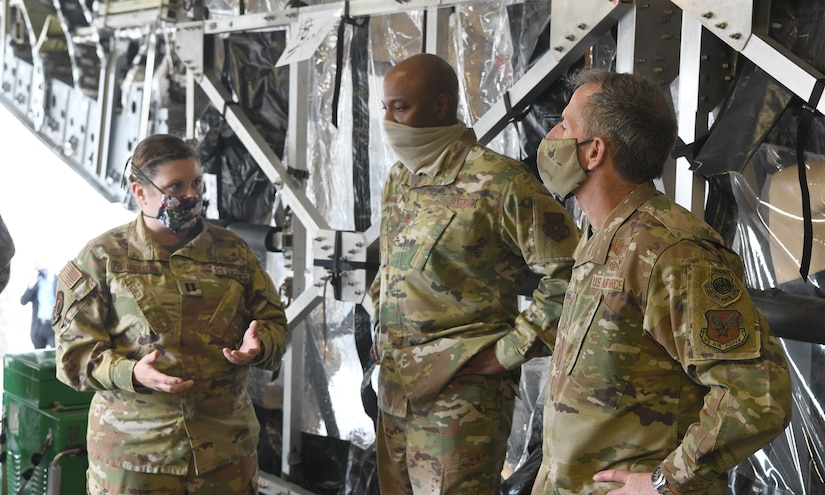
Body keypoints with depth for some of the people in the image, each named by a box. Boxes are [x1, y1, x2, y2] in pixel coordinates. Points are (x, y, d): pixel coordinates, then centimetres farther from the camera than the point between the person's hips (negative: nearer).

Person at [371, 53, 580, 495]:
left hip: (461, 399, -7)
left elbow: (571, 276, -15)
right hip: (394, 390, 8)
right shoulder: (398, 179, 11)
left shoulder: (498, 183, -14)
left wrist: (509, 350, -14)